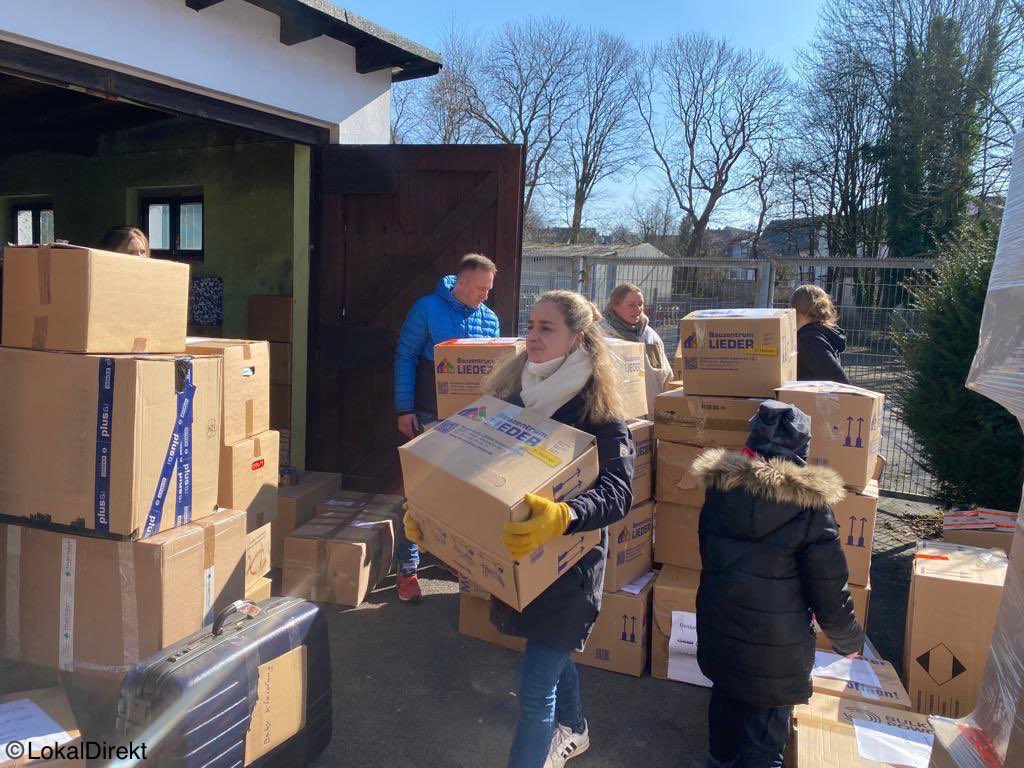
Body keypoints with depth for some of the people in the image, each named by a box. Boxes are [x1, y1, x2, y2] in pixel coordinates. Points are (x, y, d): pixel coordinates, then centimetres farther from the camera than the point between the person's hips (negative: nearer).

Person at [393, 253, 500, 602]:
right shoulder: (427, 309, -6)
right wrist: (404, 410, -10)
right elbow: (405, 359, -6)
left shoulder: (489, 319, 7)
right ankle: (408, 569, 7)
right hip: (429, 416, -4)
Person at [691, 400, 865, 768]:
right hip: (775, 644, -5)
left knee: (726, 697, 28)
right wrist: (849, 641, 5)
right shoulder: (809, 504, -21)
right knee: (765, 730, 13)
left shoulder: (719, 486, -6)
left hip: (718, 627, 5)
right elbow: (829, 591, -13)